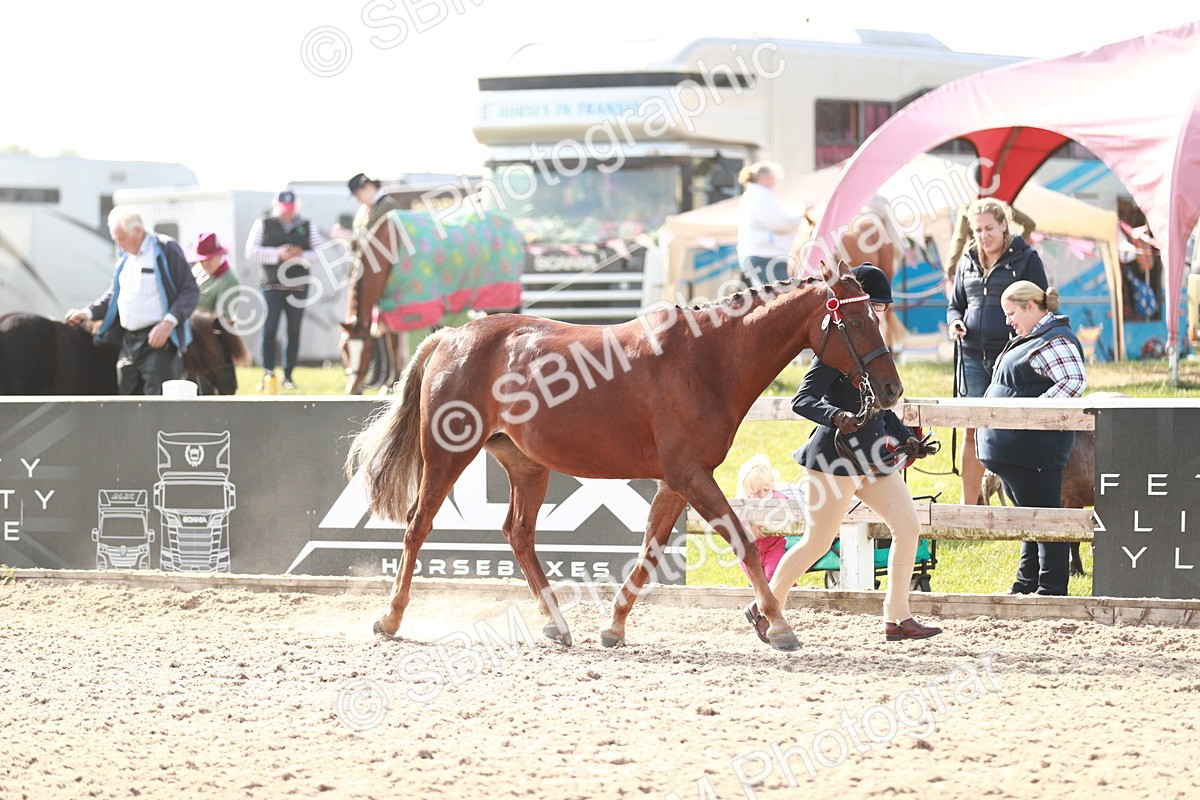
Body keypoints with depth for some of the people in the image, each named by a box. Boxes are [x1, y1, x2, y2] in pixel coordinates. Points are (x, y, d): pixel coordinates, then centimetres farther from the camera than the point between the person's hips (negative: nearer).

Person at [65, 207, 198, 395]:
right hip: (129, 343, 8)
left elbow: (190, 290, -11)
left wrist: (168, 323, -21)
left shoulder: (166, 249, -7)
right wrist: (88, 313, 13)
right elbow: (113, 295, 28)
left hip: (159, 340, -8)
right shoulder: (125, 258, 17)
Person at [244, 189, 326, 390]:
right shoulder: (263, 225, 7)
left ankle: (288, 375, 10)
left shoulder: (307, 226, 12)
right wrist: (278, 254, -15)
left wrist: (302, 255, -13)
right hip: (272, 286, -2)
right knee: (269, 330, -8)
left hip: (298, 287, 2)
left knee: (294, 332, 3)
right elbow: (251, 252, -3)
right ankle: (268, 375, -3)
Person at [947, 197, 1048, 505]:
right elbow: (955, 304, 22)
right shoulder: (967, 261, 14)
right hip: (973, 358, 4)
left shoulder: (1026, 259, 1)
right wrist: (955, 322, 0)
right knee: (973, 432, 6)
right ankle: (968, 506, 12)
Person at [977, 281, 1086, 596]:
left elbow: (1074, 382, -26)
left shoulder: (1055, 342, -14)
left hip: (1034, 448, -11)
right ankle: (1027, 582, 27)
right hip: (1012, 449, 11)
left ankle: (1051, 587, -1)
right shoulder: (1029, 340, 20)